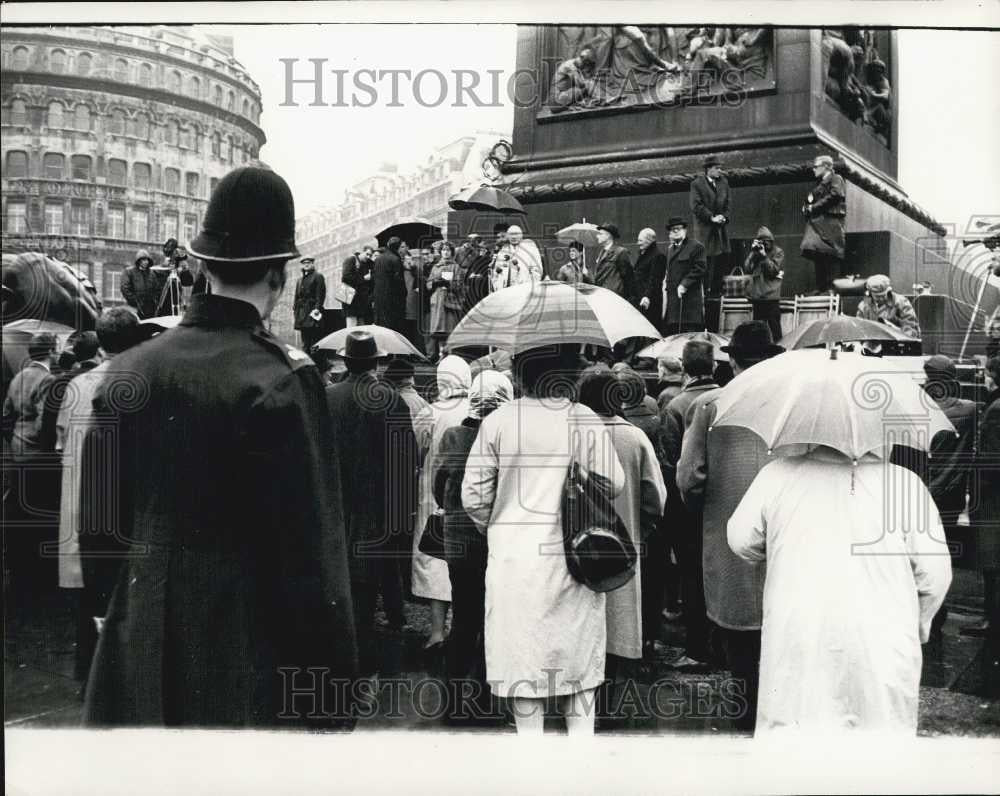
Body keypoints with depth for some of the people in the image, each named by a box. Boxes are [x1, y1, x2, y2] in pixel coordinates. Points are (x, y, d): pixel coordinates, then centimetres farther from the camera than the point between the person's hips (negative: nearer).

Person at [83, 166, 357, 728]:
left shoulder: (131, 370, 0)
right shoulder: (279, 381, -18)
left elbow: (100, 517, 7)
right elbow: (312, 555, -18)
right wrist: (334, 696, -11)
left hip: (142, 648, 6)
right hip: (249, 658, -5)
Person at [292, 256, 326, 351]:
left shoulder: (318, 276, 0)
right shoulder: (300, 279, 21)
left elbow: (321, 294, -9)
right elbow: (297, 295, 22)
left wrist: (317, 308, -18)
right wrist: (295, 307, 12)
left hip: (312, 311, -7)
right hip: (302, 313, 7)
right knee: (305, 341, 8)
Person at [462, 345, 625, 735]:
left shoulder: (497, 421, -7)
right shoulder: (588, 421, -5)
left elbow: (474, 494, -5)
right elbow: (614, 483, -1)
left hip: (515, 555, -1)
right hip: (572, 555, 1)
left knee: (523, 659, 10)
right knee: (578, 656, 14)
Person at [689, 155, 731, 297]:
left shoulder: (723, 182, 12)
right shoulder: (696, 184, -5)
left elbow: (728, 203, 13)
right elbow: (696, 206, -12)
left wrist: (724, 217, -5)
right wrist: (711, 218, -17)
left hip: (720, 227, 6)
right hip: (704, 228, -6)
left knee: (721, 257, 3)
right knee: (705, 260, -6)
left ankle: (715, 290, 10)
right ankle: (704, 289, -1)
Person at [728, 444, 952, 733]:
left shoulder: (778, 474, 0)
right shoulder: (905, 482, -3)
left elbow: (740, 539, 11)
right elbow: (935, 572, -2)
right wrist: (919, 623, 16)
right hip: (880, 643, -1)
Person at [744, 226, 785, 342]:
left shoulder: (778, 252, 1)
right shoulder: (755, 252, 11)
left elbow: (774, 271, -10)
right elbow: (746, 269, 1)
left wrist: (764, 255, -13)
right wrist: (753, 253, -6)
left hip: (771, 296, -4)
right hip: (757, 296, 4)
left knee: (774, 326, -3)